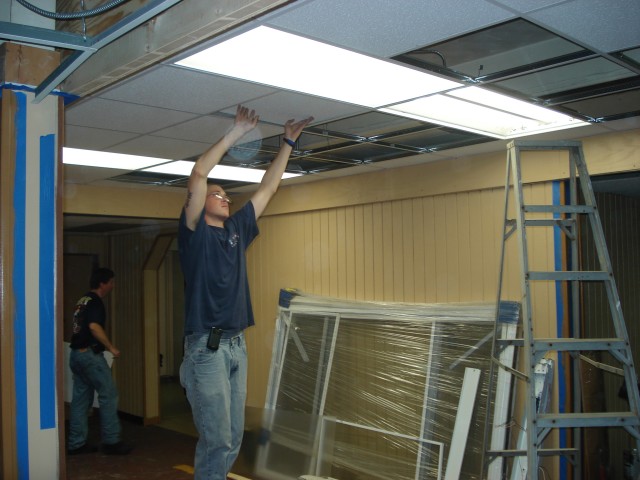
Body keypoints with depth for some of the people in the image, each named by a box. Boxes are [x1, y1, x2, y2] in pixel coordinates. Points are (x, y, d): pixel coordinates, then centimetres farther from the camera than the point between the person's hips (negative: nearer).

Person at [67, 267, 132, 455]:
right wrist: (111, 347, -17)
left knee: (81, 398, 11)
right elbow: (94, 327, -25)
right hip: (90, 354, -9)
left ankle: (76, 443, 14)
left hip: (76, 354, 9)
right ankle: (111, 441, 0)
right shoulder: (95, 302, -12)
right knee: (109, 395, -3)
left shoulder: (83, 300, 16)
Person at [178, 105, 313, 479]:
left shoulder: (237, 230, 16)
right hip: (206, 347, -7)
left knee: (234, 438, 10)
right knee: (217, 439, -7)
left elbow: (268, 188, 20)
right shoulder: (195, 233, -1)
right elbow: (197, 176, -13)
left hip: (236, 345, 7)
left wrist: (288, 143, 20)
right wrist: (236, 134, -12)